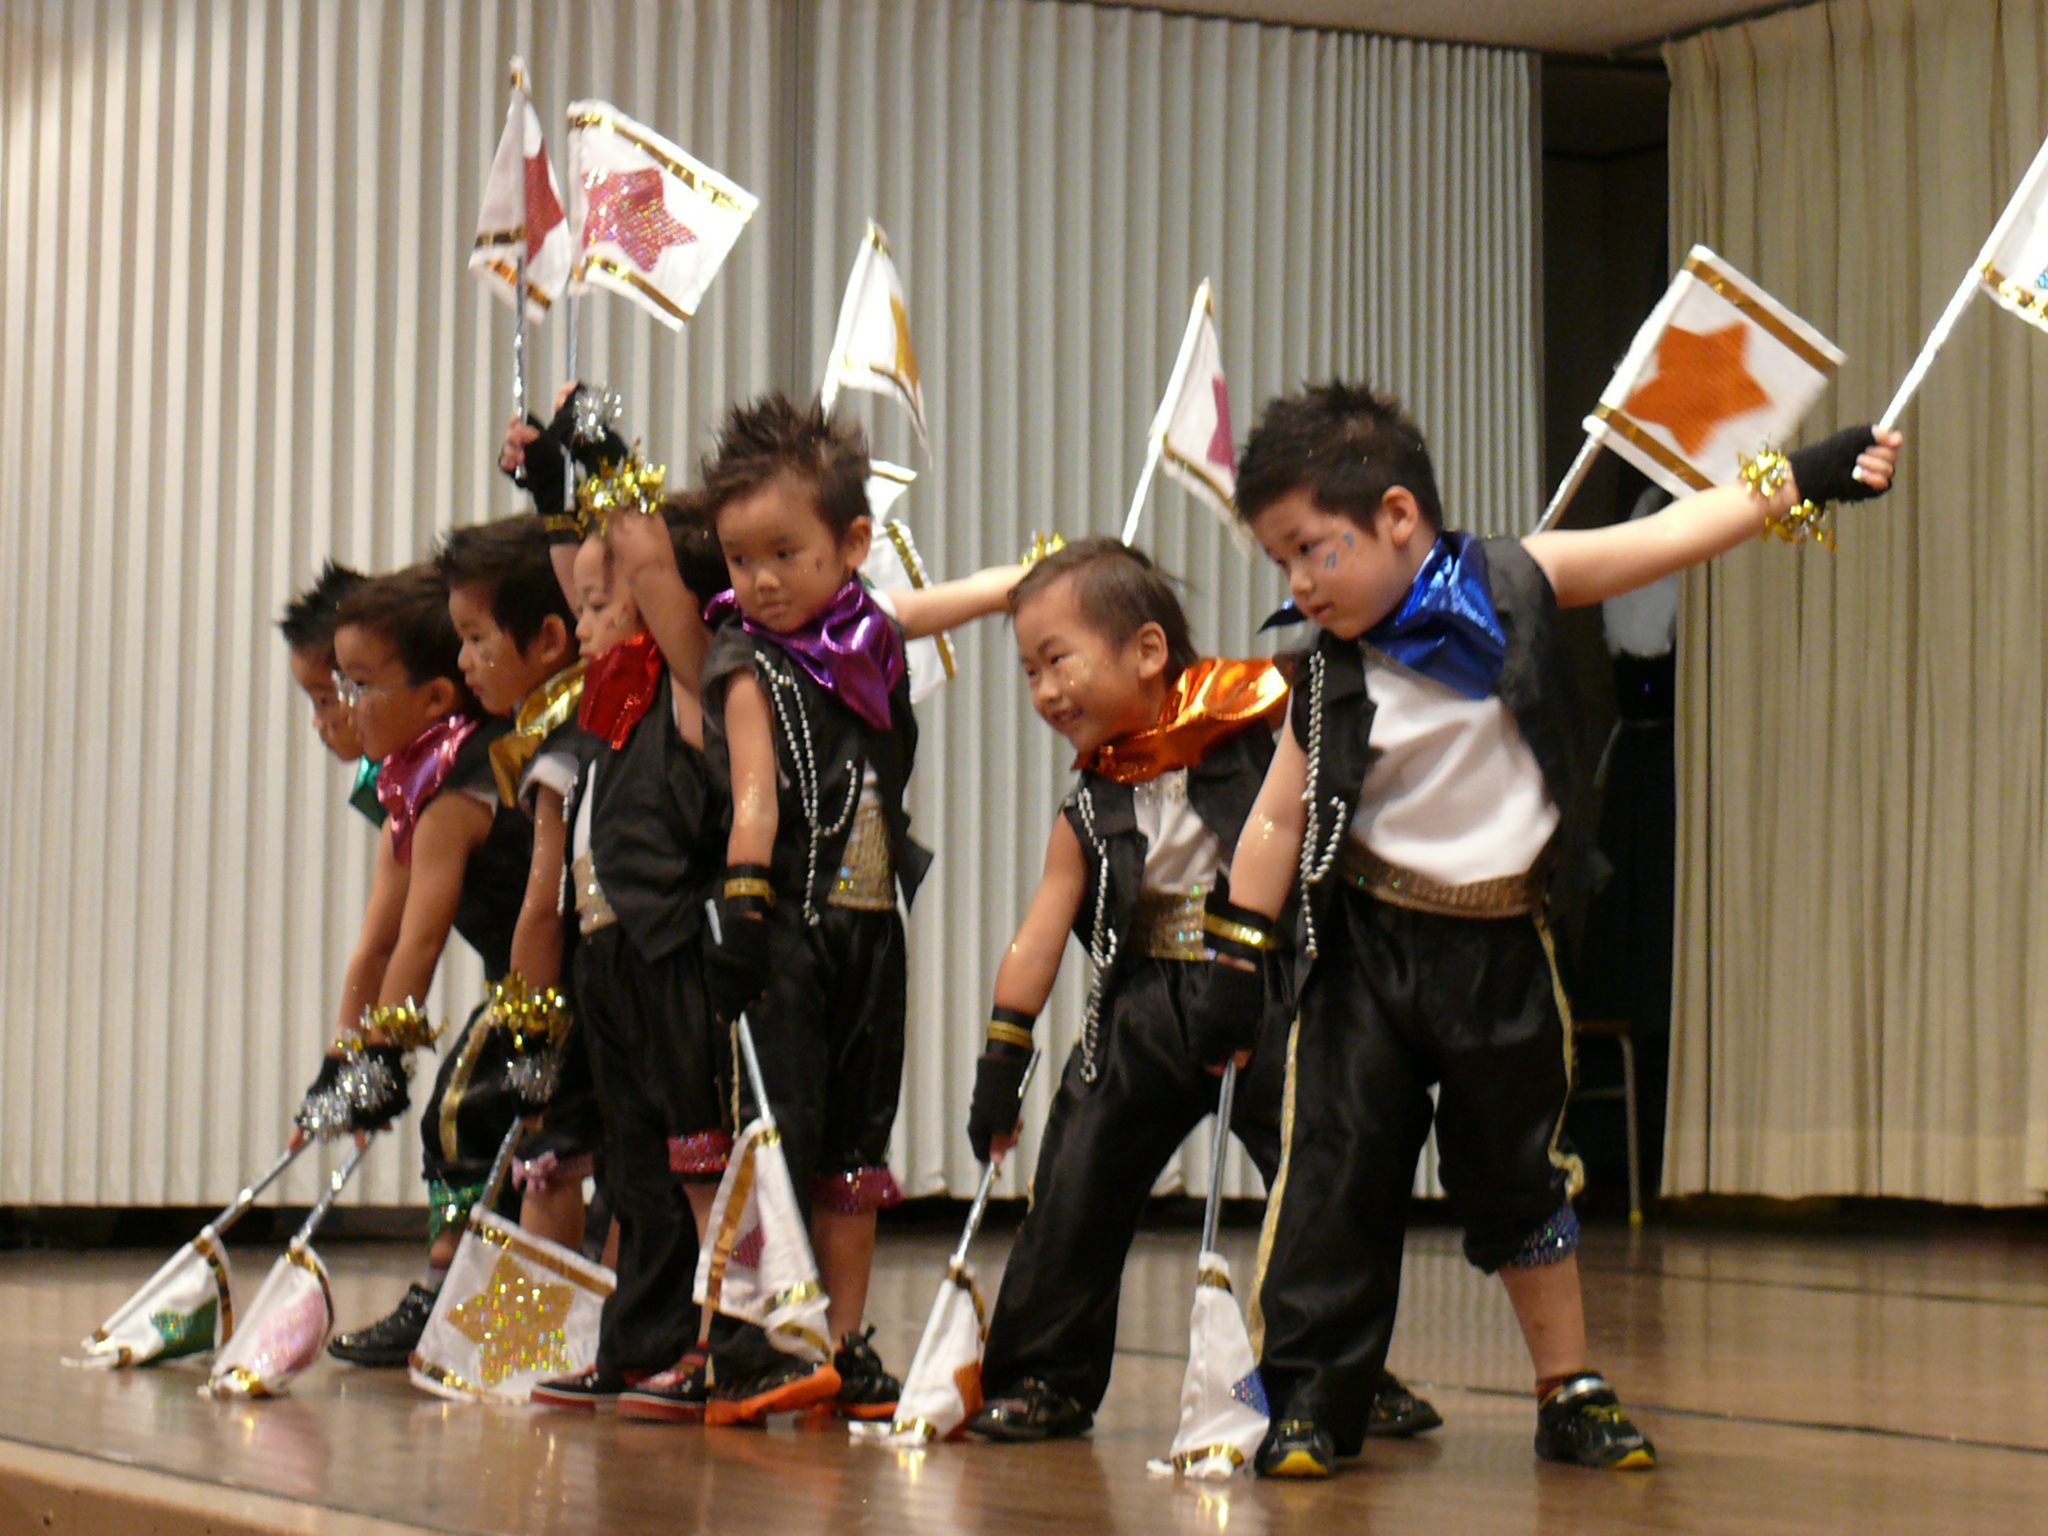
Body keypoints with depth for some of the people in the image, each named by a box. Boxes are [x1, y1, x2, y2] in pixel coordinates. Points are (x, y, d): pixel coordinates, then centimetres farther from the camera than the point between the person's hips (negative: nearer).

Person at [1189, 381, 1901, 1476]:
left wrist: (1801, 480, -4)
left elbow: (1669, 537, -2)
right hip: (1368, 944, 0)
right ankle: (1303, 1396, 5)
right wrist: (1235, 963, -1)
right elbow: (1281, 817, -1)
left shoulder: (1515, 585, -7)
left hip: (1501, 946, 1)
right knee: (1336, 1167, -4)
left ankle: (1570, 1394, 23)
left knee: (1521, 1175, 12)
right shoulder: (1331, 673, -5)